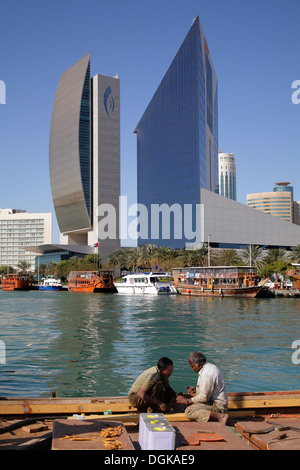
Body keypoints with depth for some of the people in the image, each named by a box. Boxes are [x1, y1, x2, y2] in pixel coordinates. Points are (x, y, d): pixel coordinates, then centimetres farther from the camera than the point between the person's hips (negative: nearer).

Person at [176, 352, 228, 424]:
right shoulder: (208, 367, 12)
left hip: (217, 405, -11)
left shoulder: (207, 374, -22)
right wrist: (196, 390, 8)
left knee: (189, 411, -27)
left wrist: (186, 401, -12)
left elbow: (204, 397, -21)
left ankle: (219, 416, -24)